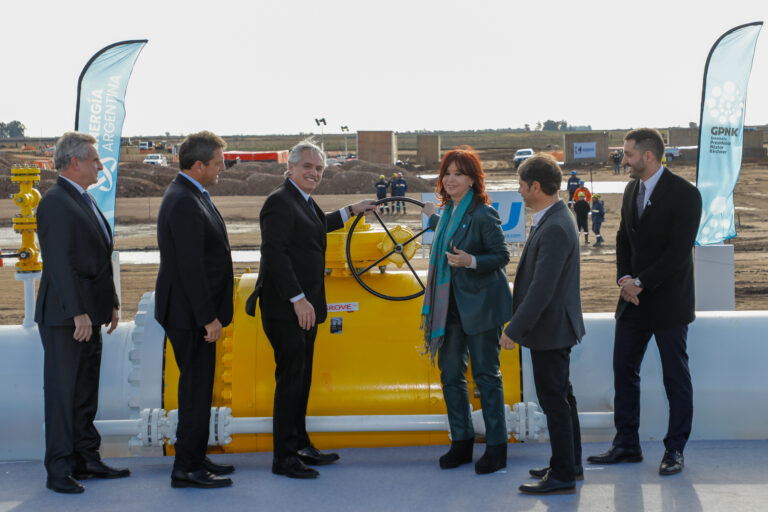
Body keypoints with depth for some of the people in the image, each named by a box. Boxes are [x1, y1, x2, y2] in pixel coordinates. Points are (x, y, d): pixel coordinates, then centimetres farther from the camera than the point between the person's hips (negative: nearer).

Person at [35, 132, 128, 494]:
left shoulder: (86, 202, 17)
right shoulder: (55, 202, -14)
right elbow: (60, 263, -20)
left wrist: (111, 303, 18)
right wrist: (77, 313, -23)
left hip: (88, 313, 9)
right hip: (64, 315, -9)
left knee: (86, 392, 14)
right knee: (62, 391, -3)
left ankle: (86, 459, 23)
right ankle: (59, 470, 4)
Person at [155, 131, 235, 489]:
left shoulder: (188, 195, 13)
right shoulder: (184, 203, -20)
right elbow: (190, 267, -24)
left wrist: (210, 313, 21)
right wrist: (208, 317, -22)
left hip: (195, 312, 10)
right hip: (189, 314, -10)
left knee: (198, 387, 16)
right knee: (196, 388, -4)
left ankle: (195, 458, 26)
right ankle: (187, 468, 4)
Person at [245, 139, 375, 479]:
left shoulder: (305, 201, 16)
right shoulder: (280, 201, -15)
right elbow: (274, 253, -24)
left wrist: (351, 211, 40)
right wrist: (298, 299, -26)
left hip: (304, 306, 10)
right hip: (285, 309, -10)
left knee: (301, 378, 16)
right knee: (290, 379, -6)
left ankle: (299, 446, 26)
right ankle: (284, 457, 0)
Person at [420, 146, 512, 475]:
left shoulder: (483, 214, -13)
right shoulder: (449, 211, 10)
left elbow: (501, 256, -12)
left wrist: (471, 261, -26)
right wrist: (433, 219, 37)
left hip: (480, 304, -8)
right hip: (451, 305, 8)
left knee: (486, 374, -1)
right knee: (450, 373, 9)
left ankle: (496, 446, 8)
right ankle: (462, 442, 20)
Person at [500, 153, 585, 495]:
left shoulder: (555, 229, -25)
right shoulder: (554, 219, 8)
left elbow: (542, 289, -27)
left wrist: (514, 330, -22)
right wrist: (520, 324, 19)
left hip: (550, 328, -11)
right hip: (554, 327, 11)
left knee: (554, 400, -2)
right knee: (562, 396, 20)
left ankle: (563, 476, 8)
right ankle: (570, 463, 33)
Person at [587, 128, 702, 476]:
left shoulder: (684, 194, -14)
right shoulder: (632, 190, 10)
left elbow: (679, 251, -18)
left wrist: (640, 282, -17)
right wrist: (624, 278, -3)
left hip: (668, 302, -7)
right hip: (634, 301, 7)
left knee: (676, 378, 4)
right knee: (624, 371, 9)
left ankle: (674, 450, 13)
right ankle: (626, 445, 18)